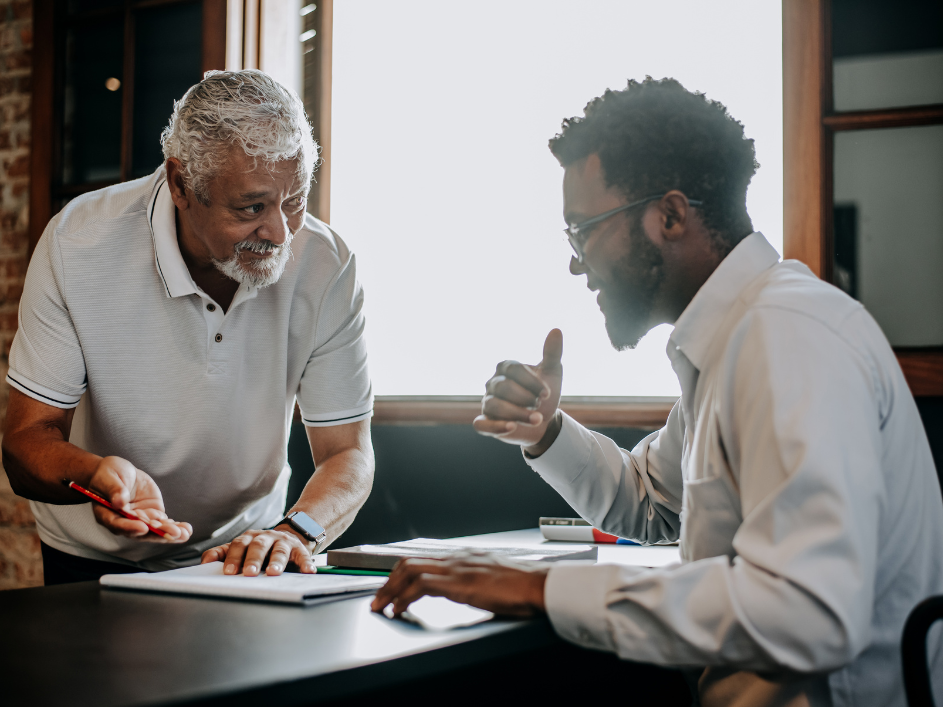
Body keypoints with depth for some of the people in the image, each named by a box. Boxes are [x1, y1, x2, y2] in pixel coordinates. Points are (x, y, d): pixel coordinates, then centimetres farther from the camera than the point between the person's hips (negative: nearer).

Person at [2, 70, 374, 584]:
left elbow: (347, 453, -10)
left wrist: (295, 532, -31)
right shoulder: (76, 246, -18)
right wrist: (101, 472, -36)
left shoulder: (326, 266, -14)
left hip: (244, 557, 0)